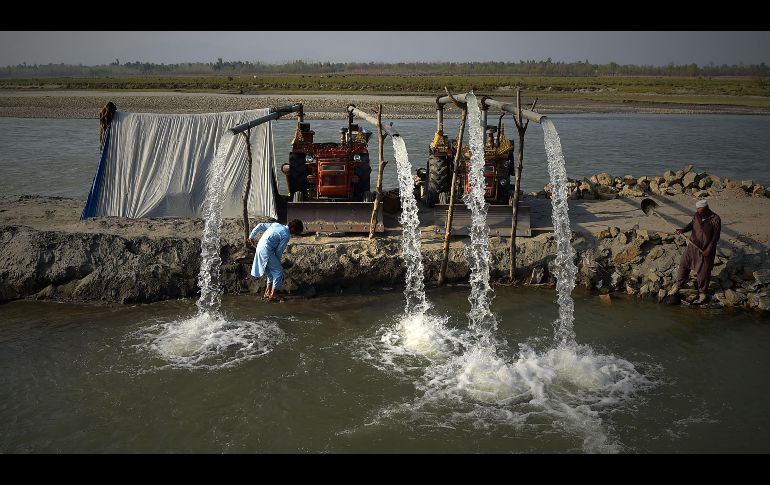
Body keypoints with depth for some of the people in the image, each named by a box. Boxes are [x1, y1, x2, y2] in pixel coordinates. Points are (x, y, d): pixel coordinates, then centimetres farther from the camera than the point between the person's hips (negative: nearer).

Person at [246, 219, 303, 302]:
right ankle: (272, 296, 0)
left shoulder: (276, 225, 11)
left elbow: (260, 226, 13)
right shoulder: (286, 235, -11)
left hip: (260, 248, 9)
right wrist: (278, 260, 11)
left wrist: (251, 236, 22)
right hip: (267, 251, -9)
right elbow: (279, 250, -7)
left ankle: (267, 292, 26)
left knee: (272, 272, 21)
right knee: (278, 272, -1)